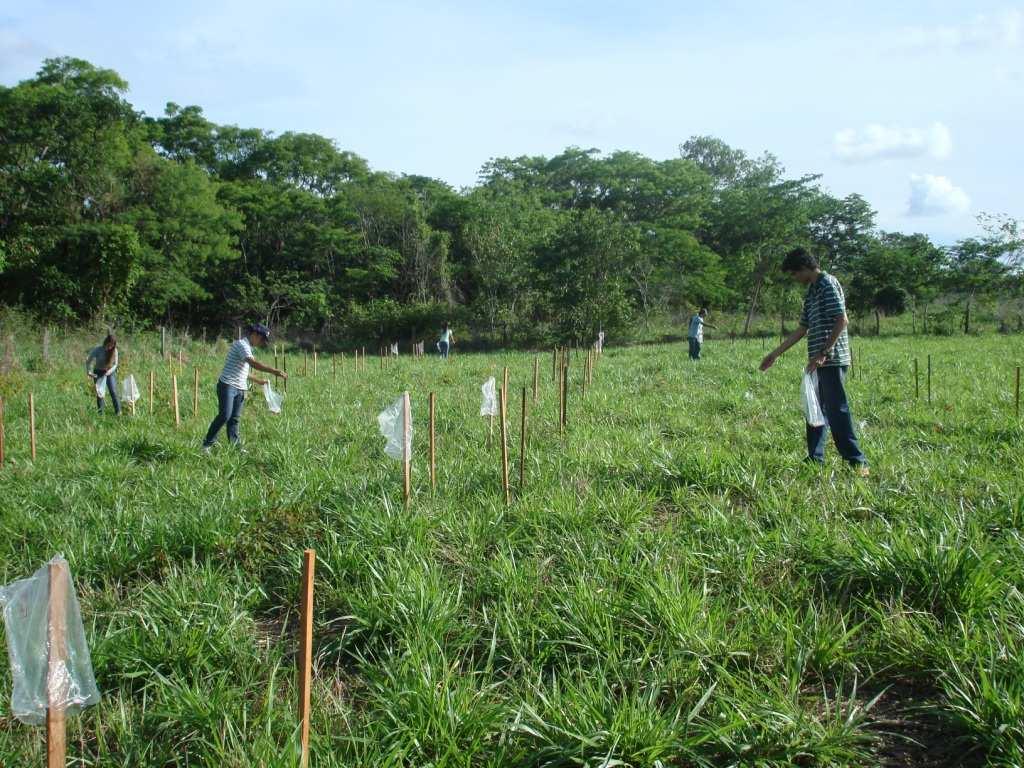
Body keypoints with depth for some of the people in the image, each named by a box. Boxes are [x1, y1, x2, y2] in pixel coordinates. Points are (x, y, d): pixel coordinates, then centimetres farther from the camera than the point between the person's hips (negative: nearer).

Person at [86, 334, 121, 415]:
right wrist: (88, 372, -22)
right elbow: (88, 361, -9)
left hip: (109, 373, 1)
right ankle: (100, 413, 6)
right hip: (98, 373, -1)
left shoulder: (114, 351, -13)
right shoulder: (97, 350, -18)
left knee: (113, 392, -7)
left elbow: (115, 364, -6)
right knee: (99, 393, -1)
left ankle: (118, 411, -2)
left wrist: (109, 371, -24)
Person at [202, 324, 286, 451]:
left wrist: (258, 380, 31)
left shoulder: (248, 348, 19)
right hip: (228, 385, -9)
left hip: (240, 389, 9)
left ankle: (236, 447, 6)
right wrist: (275, 371, -32)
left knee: (235, 418, 6)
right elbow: (254, 363, -27)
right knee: (225, 415, -14)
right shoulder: (241, 344, -11)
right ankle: (207, 445, -5)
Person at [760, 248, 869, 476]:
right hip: (818, 362, 10)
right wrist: (775, 354, 26)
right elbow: (802, 329, 25)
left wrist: (823, 353, -22)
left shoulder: (828, 284, -9)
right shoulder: (811, 292, 19)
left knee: (837, 410, -10)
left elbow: (842, 321, -18)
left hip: (832, 360, -10)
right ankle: (815, 459, 20)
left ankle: (857, 462, -6)